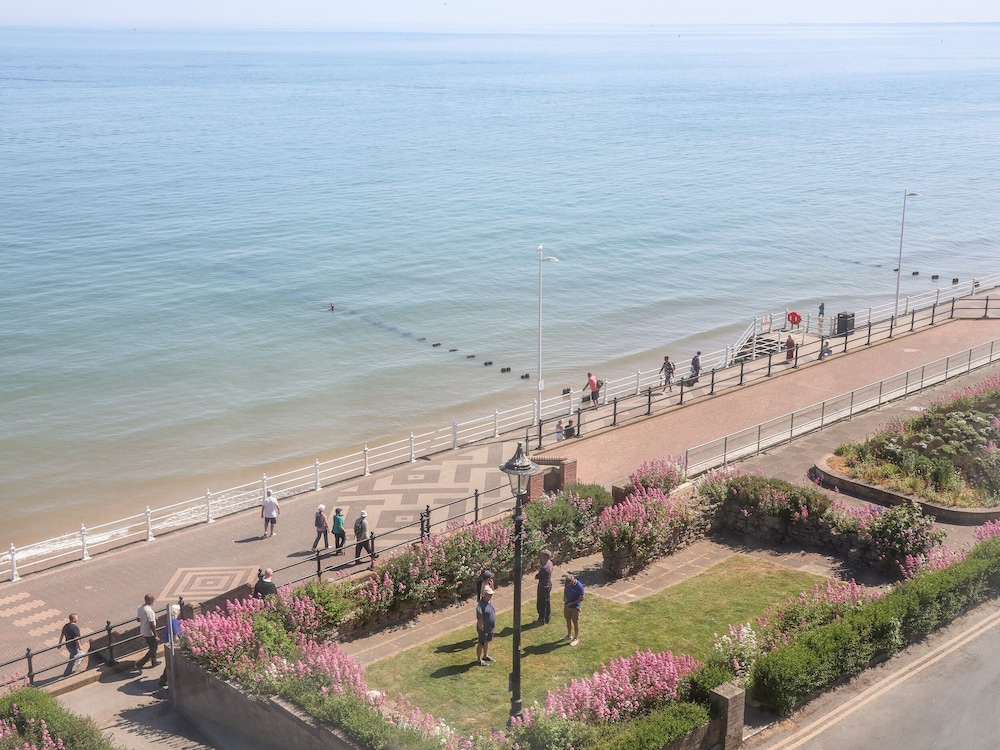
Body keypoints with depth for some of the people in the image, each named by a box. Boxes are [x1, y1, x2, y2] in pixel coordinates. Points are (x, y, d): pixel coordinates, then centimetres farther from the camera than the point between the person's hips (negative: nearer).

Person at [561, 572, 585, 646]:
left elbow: (581, 598, -19)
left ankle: (576, 638, 22)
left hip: (575, 607, -6)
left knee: (575, 623, 7)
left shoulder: (579, 586, -26)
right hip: (567, 605, 6)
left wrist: (572, 603, -18)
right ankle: (569, 635, 37)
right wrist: (564, 597, -6)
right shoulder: (567, 583, -9)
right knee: (568, 620, 19)